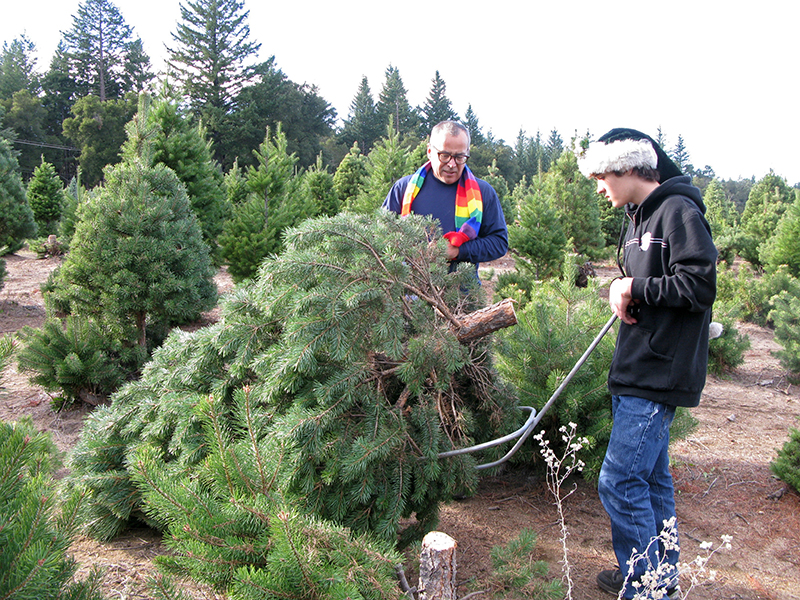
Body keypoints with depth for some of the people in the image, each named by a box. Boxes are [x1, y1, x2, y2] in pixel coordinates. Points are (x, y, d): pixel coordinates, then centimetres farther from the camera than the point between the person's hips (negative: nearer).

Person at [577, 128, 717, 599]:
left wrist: (636, 288, -14)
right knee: (651, 477, 18)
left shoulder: (680, 212, -13)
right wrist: (624, 292, 2)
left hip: (662, 372, -10)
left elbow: (700, 286, -21)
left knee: (620, 481, -8)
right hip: (638, 368, 10)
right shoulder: (640, 217, 16)